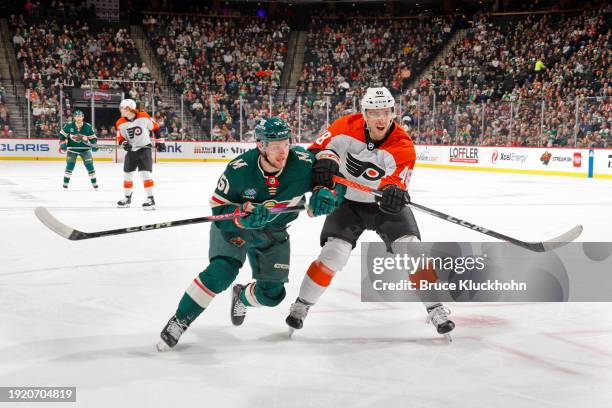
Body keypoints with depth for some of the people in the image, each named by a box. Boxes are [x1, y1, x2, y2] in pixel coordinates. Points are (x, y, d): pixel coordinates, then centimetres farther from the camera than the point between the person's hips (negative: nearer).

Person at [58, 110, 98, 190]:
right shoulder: (69, 126, -9)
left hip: (85, 149, 1)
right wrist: (62, 143, -4)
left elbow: (93, 137, 2)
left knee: (89, 165, -4)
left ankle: (94, 183, 8)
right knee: (70, 165, -10)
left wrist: (94, 145, -12)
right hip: (72, 148, -1)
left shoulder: (88, 127, -8)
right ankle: (65, 183, 0)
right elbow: (62, 134, 5)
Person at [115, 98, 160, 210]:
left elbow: (155, 127, -2)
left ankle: (150, 199, -13)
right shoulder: (121, 123, -4)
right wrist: (123, 143, -20)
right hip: (131, 150, 5)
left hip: (145, 149, -5)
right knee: (127, 174, 13)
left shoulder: (143, 117, -14)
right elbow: (120, 138, 2)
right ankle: (127, 198, 30)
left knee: (145, 173, -17)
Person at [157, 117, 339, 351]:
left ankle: (241, 297, 40)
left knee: (272, 294, 3)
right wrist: (244, 214, -40)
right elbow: (219, 209, -21)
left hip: (273, 232, 3)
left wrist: (325, 194, -31)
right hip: (233, 225, -3)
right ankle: (180, 321, -11)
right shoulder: (239, 170, -30)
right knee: (222, 271, -27)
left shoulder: (303, 164, -26)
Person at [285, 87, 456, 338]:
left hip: (384, 204, 0)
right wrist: (324, 160, -29)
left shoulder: (402, 146, -21)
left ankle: (435, 308, 2)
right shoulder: (348, 127, -16)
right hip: (347, 201, 0)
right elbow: (321, 146, -6)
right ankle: (301, 305, 5)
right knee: (333, 253, -13)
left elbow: (395, 181, -30)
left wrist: (393, 192, -54)